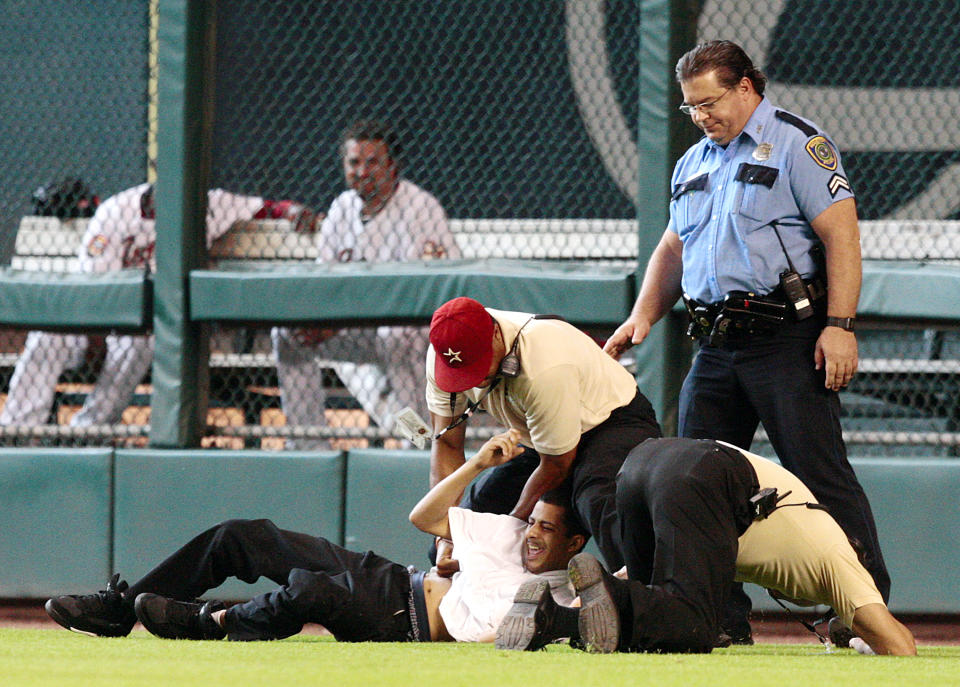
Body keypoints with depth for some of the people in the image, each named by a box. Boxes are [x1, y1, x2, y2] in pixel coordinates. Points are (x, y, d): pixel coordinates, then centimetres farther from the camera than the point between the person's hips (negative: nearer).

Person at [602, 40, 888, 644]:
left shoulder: (798, 144, -4)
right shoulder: (695, 163, 20)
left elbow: (840, 234, -10)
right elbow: (673, 249, 27)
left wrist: (839, 324, -18)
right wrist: (642, 318, 12)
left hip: (789, 338, -7)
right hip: (717, 344, 8)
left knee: (821, 477, -10)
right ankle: (723, 623, 9)